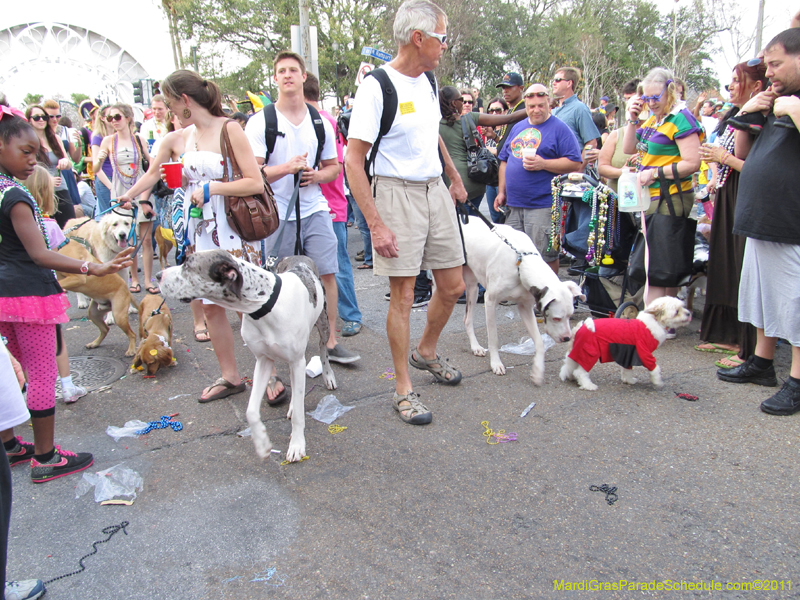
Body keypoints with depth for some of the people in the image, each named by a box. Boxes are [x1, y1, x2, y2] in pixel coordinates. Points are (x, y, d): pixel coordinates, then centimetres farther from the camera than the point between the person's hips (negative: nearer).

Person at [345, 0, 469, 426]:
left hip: (435, 190, 7)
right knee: (402, 294, -2)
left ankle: (425, 352, 37)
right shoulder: (376, 87, -14)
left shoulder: (428, 82, 9)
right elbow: (353, 161, -17)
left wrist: (455, 177, 30)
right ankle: (403, 390, 12)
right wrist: (376, 224, -22)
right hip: (397, 193, -7)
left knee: (452, 286, 11)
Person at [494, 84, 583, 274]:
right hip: (513, 204, 7)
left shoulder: (559, 128, -2)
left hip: (542, 206, -6)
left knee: (546, 256, -4)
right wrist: (501, 191, 14)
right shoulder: (517, 128, 18)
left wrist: (543, 164, -18)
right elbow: (504, 161, 22)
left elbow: (575, 163, -9)